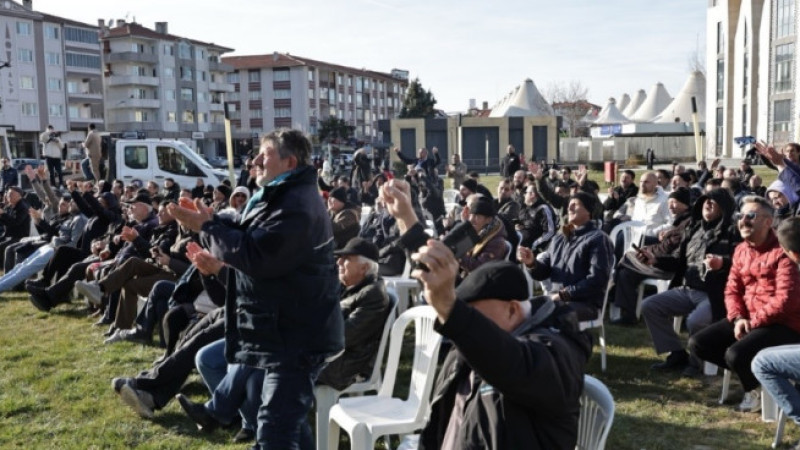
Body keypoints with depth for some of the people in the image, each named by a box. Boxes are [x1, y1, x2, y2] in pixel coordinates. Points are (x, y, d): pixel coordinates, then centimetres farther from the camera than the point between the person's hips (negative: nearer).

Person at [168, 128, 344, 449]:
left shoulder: (296, 205, -20)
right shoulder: (284, 197, 17)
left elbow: (256, 255, -27)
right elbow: (250, 241, 19)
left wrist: (206, 227, -16)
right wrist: (210, 222, 5)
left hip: (297, 335, -12)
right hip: (290, 330, 12)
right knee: (288, 420, 23)